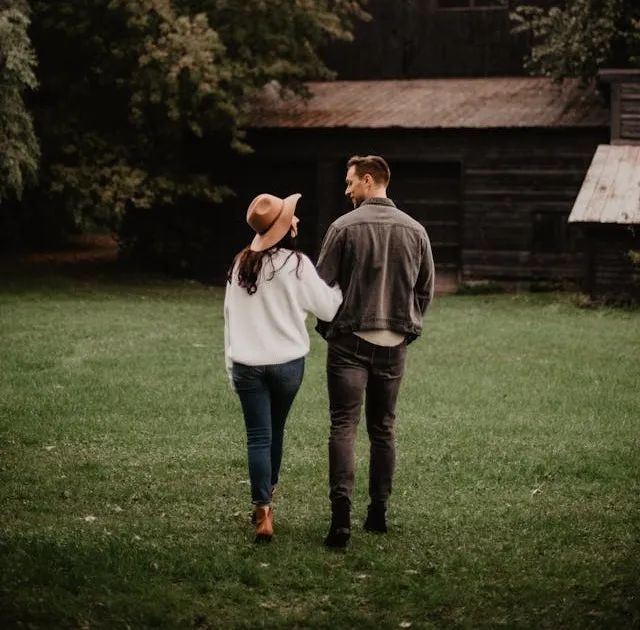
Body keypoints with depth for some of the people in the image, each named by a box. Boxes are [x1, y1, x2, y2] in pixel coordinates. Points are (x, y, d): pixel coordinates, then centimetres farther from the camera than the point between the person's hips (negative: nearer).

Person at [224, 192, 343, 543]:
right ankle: (266, 496, 31)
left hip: (246, 364, 2)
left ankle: (263, 512, -10)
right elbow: (328, 308, -3)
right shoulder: (296, 264, -10)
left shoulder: (240, 265, 3)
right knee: (275, 432, 18)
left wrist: (231, 364, 14)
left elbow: (230, 316, 7)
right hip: (287, 362, -1)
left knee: (258, 437, 0)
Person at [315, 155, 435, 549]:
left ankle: (342, 516, -16)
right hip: (395, 344, 4)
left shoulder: (345, 227, -8)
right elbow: (426, 290, 10)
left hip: (350, 342, -4)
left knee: (344, 426, -4)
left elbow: (321, 283, -6)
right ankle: (379, 513, 18)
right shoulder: (415, 230, 4)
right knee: (383, 428, 14)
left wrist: (329, 324, 10)